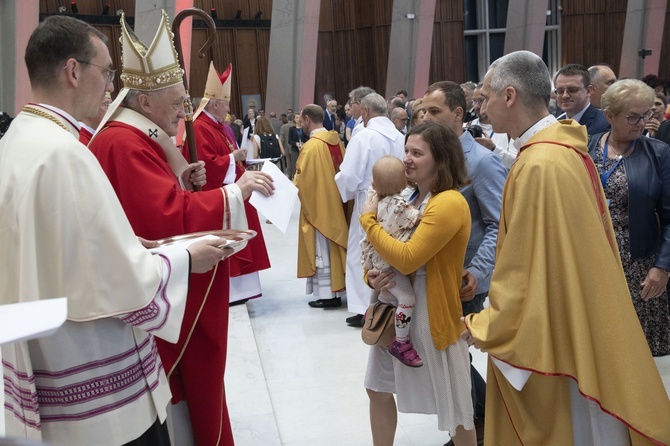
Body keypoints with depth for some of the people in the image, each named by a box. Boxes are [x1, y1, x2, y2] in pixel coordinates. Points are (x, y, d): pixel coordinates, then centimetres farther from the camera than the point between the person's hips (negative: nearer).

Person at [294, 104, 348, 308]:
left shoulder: (311, 146, -18)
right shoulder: (337, 141, 4)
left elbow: (301, 180, -15)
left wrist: (292, 187, 4)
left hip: (318, 205, -8)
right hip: (337, 202, 8)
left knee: (322, 248, 0)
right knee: (334, 244, 15)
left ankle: (327, 293, 5)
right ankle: (337, 287, 23)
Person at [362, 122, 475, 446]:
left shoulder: (450, 203, -22)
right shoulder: (410, 197, 6)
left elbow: (406, 259, -28)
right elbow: (383, 248, 13)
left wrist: (368, 220, -17)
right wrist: (371, 275, -9)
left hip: (432, 313, -8)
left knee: (454, 407, 8)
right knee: (378, 389, 18)